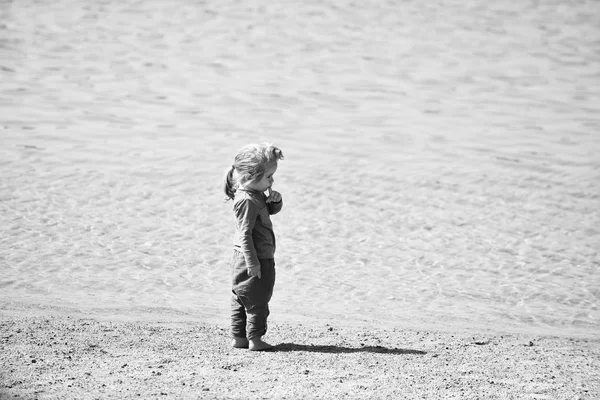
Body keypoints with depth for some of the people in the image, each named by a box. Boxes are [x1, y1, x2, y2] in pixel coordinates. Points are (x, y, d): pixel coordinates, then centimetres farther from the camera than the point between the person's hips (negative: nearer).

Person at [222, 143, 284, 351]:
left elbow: (271, 210, 24)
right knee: (257, 300, -1)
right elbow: (245, 235, -24)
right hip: (253, 261, -10)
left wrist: (275, 200, 0)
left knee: (240, 300, 14)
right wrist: (253, 263, -24)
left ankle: (238, 337, 21)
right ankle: (254, 339, 6)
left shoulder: (257, 195, 8)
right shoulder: (247, 201, -22)